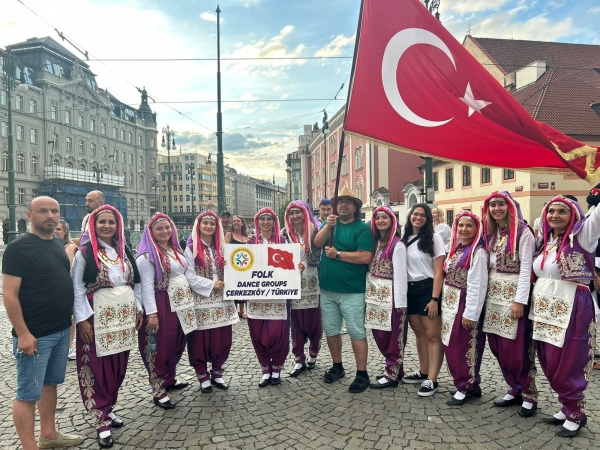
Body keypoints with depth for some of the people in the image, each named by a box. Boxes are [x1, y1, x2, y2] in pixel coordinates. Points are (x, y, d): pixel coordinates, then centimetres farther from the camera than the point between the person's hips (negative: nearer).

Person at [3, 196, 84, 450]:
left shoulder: (58, 244, 9)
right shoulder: (19, 247, -13)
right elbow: (9, 294, -16)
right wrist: (23, 333, -19)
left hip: (61, 330, 8)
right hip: (35, 335, -8)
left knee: (50, 384, 19)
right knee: (28, 394, 4)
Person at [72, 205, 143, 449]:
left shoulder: (124, 251, 10)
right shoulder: (84, 253, -6)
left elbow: (136, 283, 14)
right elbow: (77, 289, -7)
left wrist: (138, 309, 10)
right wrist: (82, 320, -13)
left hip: (124, 316, 5)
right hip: (97, 317, -5)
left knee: (119, 367, 12)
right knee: (98, 368, 1)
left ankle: (109, 408, 30)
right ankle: (102, 420, 12)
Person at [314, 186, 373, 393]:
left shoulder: (362, 228, -6)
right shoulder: (330, 223, 10)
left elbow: (365, 257, -17)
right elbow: (317, 243, -7)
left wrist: (338, 254, -14)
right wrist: (328, 225, -23)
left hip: (352, 291, -5)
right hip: (327, 289, 6)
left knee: (356, 332, 1)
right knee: (331, 331, 15)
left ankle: (362, 374, 12)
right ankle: (337, 366, 32)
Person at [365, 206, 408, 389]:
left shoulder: (397, 244, -11)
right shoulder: (376, 242, 12)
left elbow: (400, 274, -14)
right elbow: (370, 268, 11)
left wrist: (401, 301, -16)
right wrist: (368, 291, 6)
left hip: (390, 295, -8)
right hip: (375, 294, 8)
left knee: (392, 336, 1)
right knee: (379, 334, 13)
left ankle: (392, 375, 12)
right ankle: (395, 369, 27)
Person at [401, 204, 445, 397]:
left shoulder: (433, 238, -4)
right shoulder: (404, 239, 9)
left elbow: (438, 272, -9)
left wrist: (434, 299, -15)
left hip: (427, 288, -5)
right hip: (409, 290, 5)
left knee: (433, 335, -1)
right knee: (419, 333, 14)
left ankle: (432, 380, 3)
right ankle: (423, 372, 26)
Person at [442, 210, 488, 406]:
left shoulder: (478, 252, -14)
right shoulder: (457, 248, 12)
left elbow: (477, 285, -19)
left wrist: (470, 313, -20)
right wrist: (446, 304, 12)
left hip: (465, 305, -9)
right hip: (451, 304, 9)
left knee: (462, 348, 0)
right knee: (451, 347, 13)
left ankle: (465, 387, 16)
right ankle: (471, 385, 26)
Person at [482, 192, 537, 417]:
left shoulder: (522, 232, -9)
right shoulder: (490, 233, 11)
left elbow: (526, 268, -13)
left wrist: (519, 301, -18)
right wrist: (486, 294, 8)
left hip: (513, 294, -7)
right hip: (493, 295, 7)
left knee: (517, 347, -2)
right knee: (498, 347, 10)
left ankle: (529, 395, 14)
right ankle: (515, 389, 25)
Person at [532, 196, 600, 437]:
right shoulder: (545, 241, 11)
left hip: (570, 311, -6)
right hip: (543, 310, 6)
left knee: (565, 366, 2)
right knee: (550, 365, 13)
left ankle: (575, 414, 22)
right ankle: (568, 408, 31)